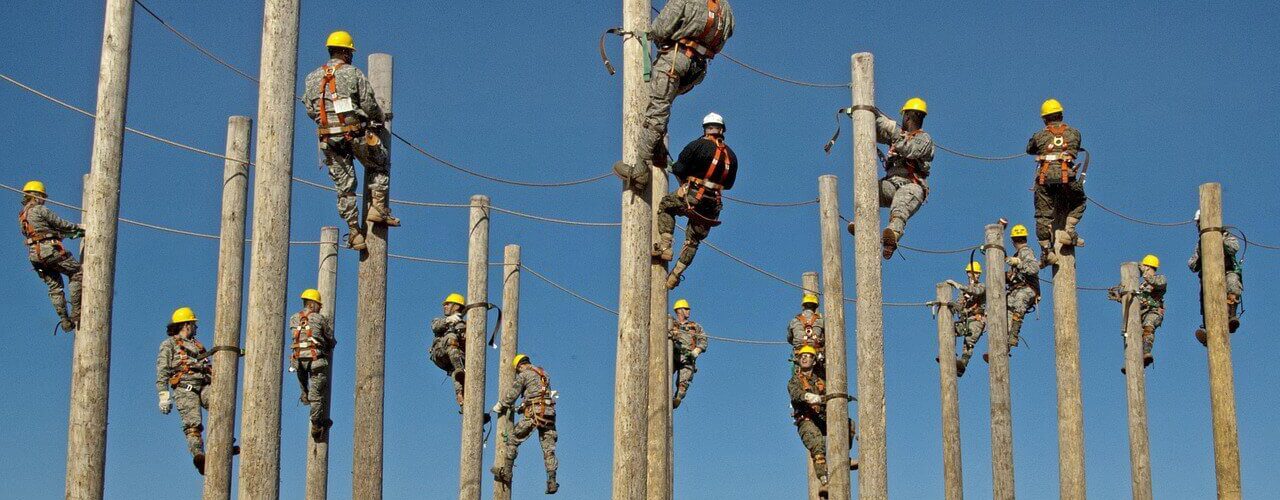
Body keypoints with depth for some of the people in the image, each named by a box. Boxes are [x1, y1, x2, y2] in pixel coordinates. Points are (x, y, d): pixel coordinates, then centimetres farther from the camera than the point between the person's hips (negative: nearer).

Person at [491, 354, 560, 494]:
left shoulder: (524, 375, 3)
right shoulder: (543, 374, 23)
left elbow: (511, 393, 4)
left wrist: (499, 406, 21)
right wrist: (523, 406, 40)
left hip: (534, 414, -6)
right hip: (549, 414, 6)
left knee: (512, 440, 6)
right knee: (549, 449, 3)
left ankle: (504, 471, 1)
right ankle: (552, 482, -4)